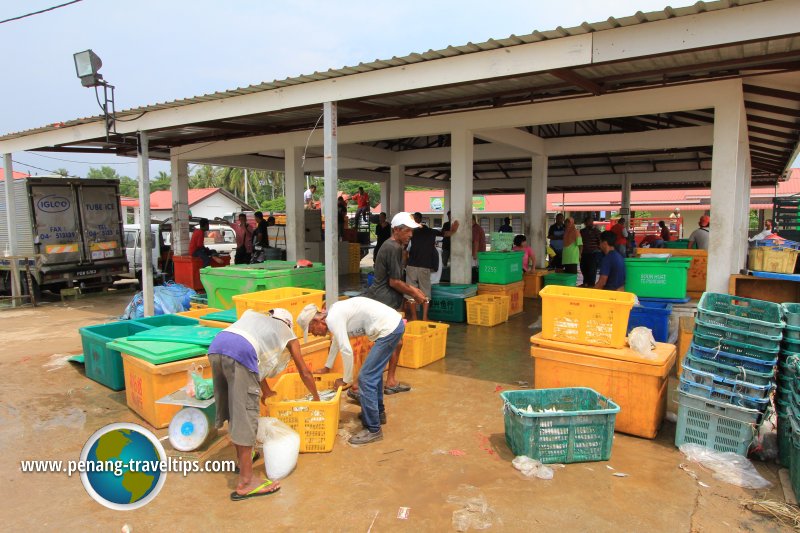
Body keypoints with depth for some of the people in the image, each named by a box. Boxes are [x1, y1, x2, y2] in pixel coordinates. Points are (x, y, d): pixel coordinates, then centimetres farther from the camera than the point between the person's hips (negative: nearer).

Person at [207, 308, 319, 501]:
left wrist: (266, 391, 55)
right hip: (239, 353, -6)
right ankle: (245, 483, 4)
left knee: (233, 409, 20)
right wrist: (316, 397, 48)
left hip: (215, 347, 7)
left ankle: (242, 458, 39)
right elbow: (304, 372, 33)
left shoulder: (254, 316, 38)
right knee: (246, 416, 0)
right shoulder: (287, 333, 25)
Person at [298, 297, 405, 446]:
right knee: (374, 372, 25)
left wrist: (346, 380, -3)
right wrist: (327, 367, 42)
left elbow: (347, 351, -17)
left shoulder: (332, 319, -14)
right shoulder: (334, 314, 15)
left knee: (366, 378, -6)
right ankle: (378, 413, 41)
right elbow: (336, 341, 31)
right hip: (394, 323, 10)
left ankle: (373, 430, 3)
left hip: (388, 329, -10)